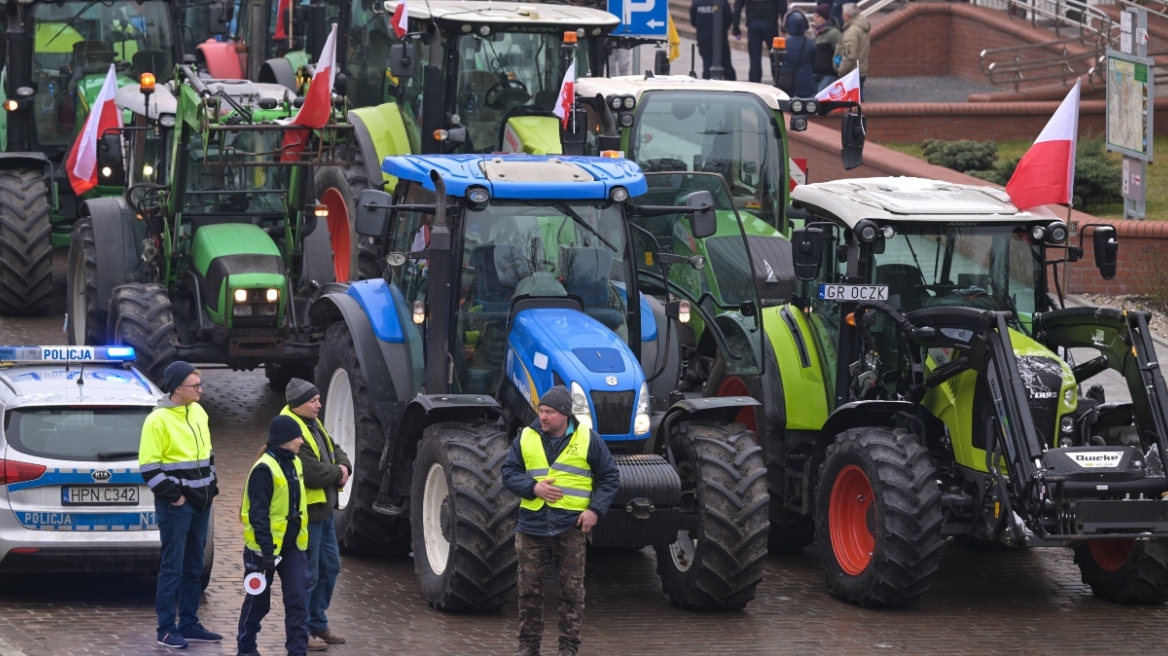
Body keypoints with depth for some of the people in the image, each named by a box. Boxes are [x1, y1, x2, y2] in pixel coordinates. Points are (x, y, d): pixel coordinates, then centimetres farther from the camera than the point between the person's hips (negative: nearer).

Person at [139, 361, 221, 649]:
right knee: (173, 567, -5)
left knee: (194, 567, 12)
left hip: (200, 503, 8)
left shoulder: (198, 413, 10)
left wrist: (211, 485, 14)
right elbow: (149, 466, -15)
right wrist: (173, 495, -16)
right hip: (175, 506, -8)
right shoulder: (158, 420, -15)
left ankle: (189, 624, 20)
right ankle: (167, 629, -1)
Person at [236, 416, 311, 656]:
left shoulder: (294, 464, 8)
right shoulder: (264, 469, -18)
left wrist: (303, 539, 19)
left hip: (293, 546, 7)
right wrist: (266, 551, -23)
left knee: (298, 599, -3)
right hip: (266, 547, -7)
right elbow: (258, 514, -20)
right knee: (258, 601, 8)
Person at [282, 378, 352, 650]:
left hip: (324, 510, 10)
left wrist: (343, 467, -4)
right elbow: (311, 472, -27)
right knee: (307, 574, -4)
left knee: (329, 568, 18)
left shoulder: (313, 425, 13)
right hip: (306, 513, -10)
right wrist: (337, 473, -9)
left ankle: (318, 625, 29)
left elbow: (335, 451, 19)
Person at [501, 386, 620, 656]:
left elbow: (610, 477, 4)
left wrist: (595, 509, -8)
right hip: (532, 525, 2)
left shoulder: (587, 439, 0)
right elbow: (509, 472, 8)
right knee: (529, 588, 6)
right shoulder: (526, 438, 6)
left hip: (571, 525, -2)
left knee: (572, 590, 2)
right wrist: (533, 487, -11)